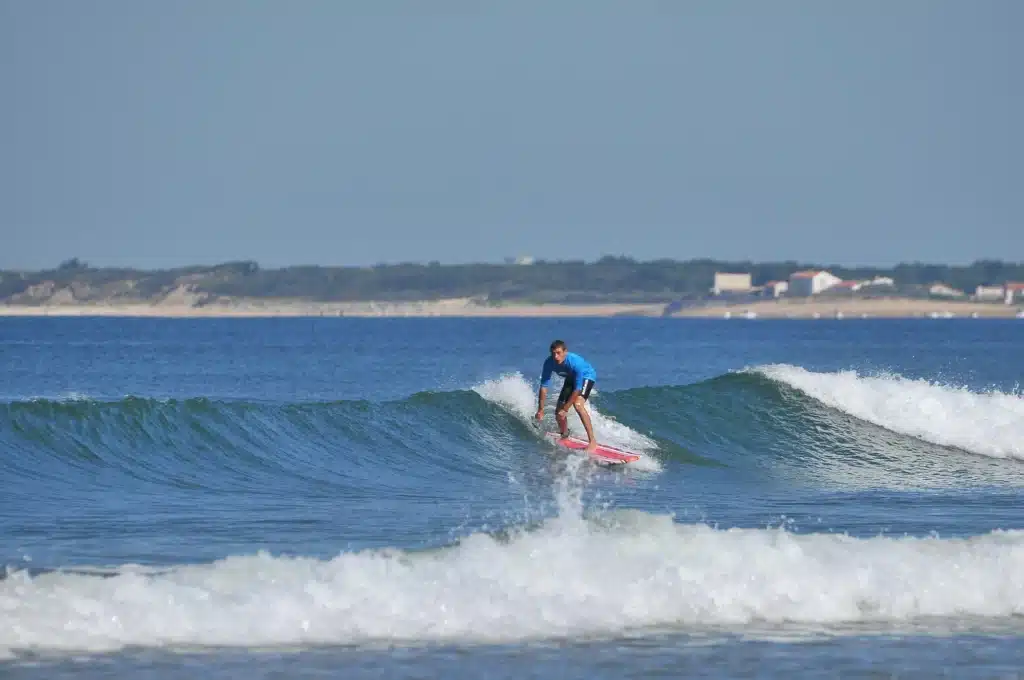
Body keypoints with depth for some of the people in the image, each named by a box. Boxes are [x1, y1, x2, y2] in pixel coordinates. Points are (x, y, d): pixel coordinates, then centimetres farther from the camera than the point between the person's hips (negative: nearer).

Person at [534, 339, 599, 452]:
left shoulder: (576, 362, -39)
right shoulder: (549, 363, -26)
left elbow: (577, 389, -35)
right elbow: (544, 386, -20)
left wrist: (565, 409, -32)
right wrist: (540, 410, -22)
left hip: (586, 376, -6)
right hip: (570, 379, 6)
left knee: (578, 404, -30)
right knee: (559, 412, 4)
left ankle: (592, 440, -30)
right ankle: (564, 436, 35)